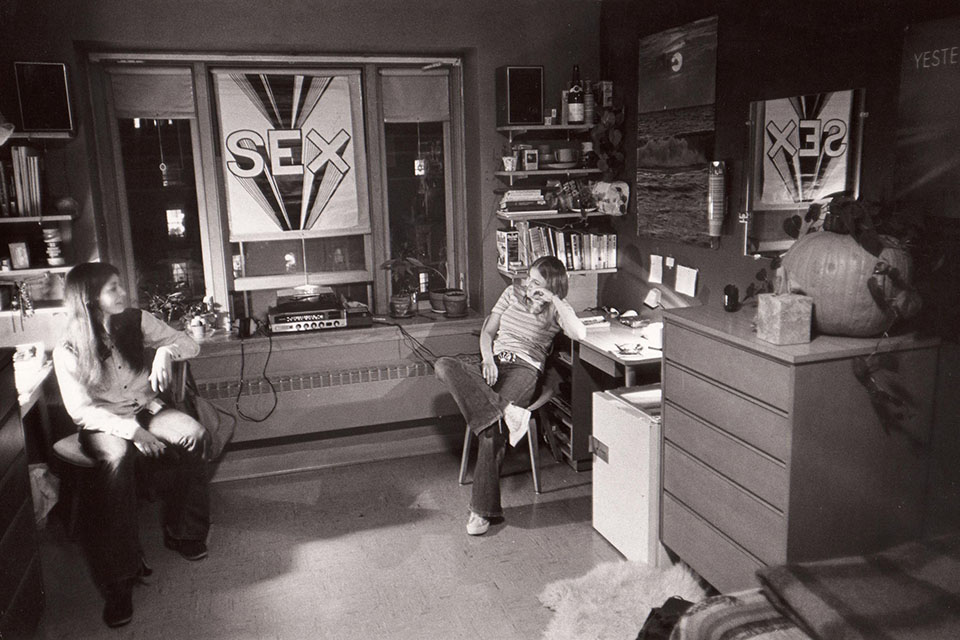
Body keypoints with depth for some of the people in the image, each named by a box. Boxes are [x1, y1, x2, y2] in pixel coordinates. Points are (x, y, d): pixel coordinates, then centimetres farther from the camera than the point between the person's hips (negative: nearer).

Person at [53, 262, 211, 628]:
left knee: (193, 435, -26)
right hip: (102, 423, -3)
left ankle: (182, 532, -7)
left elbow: (189, 344, 1)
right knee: (117, 457, -36)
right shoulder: (69, 351, -11)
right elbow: (81, 410, -15)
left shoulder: (137, 322, -3)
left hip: (146, 409, 3)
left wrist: (166, 351, -24)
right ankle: (119, 577, -29)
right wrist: (130, 429, -30)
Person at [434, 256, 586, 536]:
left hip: (525, 369, -4)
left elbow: (580, 334, -14)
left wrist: (554, 300, -15)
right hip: (494, 364, 5)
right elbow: (487, 331, 15)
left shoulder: (557, 309, 6)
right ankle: (506, 412, -41)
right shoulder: (513, 293, 16)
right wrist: (487, 359, -5)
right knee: (444, 366, -27)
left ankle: (483, 508, -25)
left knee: (492, 425, -31)